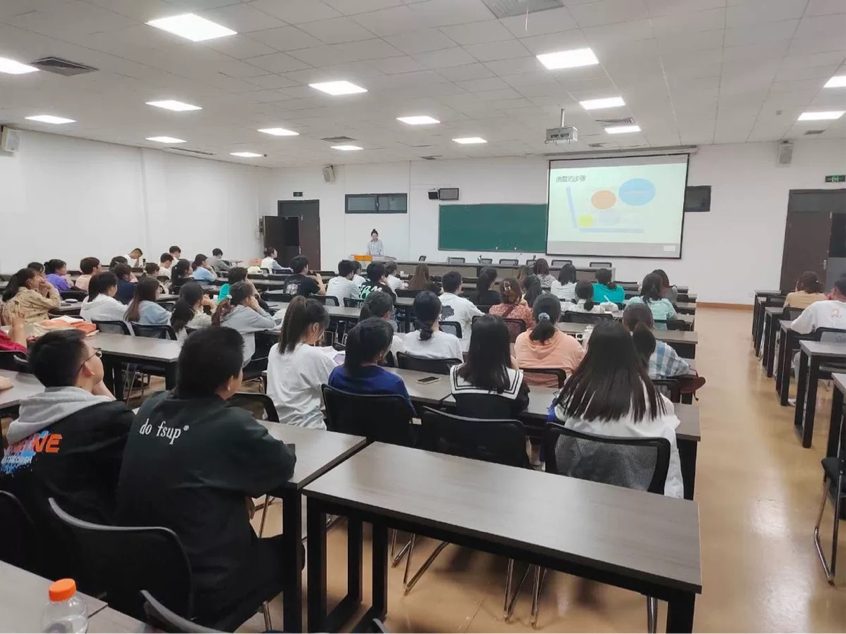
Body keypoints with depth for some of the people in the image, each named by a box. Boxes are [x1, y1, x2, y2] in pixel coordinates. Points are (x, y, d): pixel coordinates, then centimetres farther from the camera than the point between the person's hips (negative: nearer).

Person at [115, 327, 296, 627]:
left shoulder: (151, 406, -5)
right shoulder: (231, 424, -24)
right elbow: (285, 464, -8)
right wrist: (257, 437, 9)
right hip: (200, 587, -6)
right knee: (288, 549, 17)